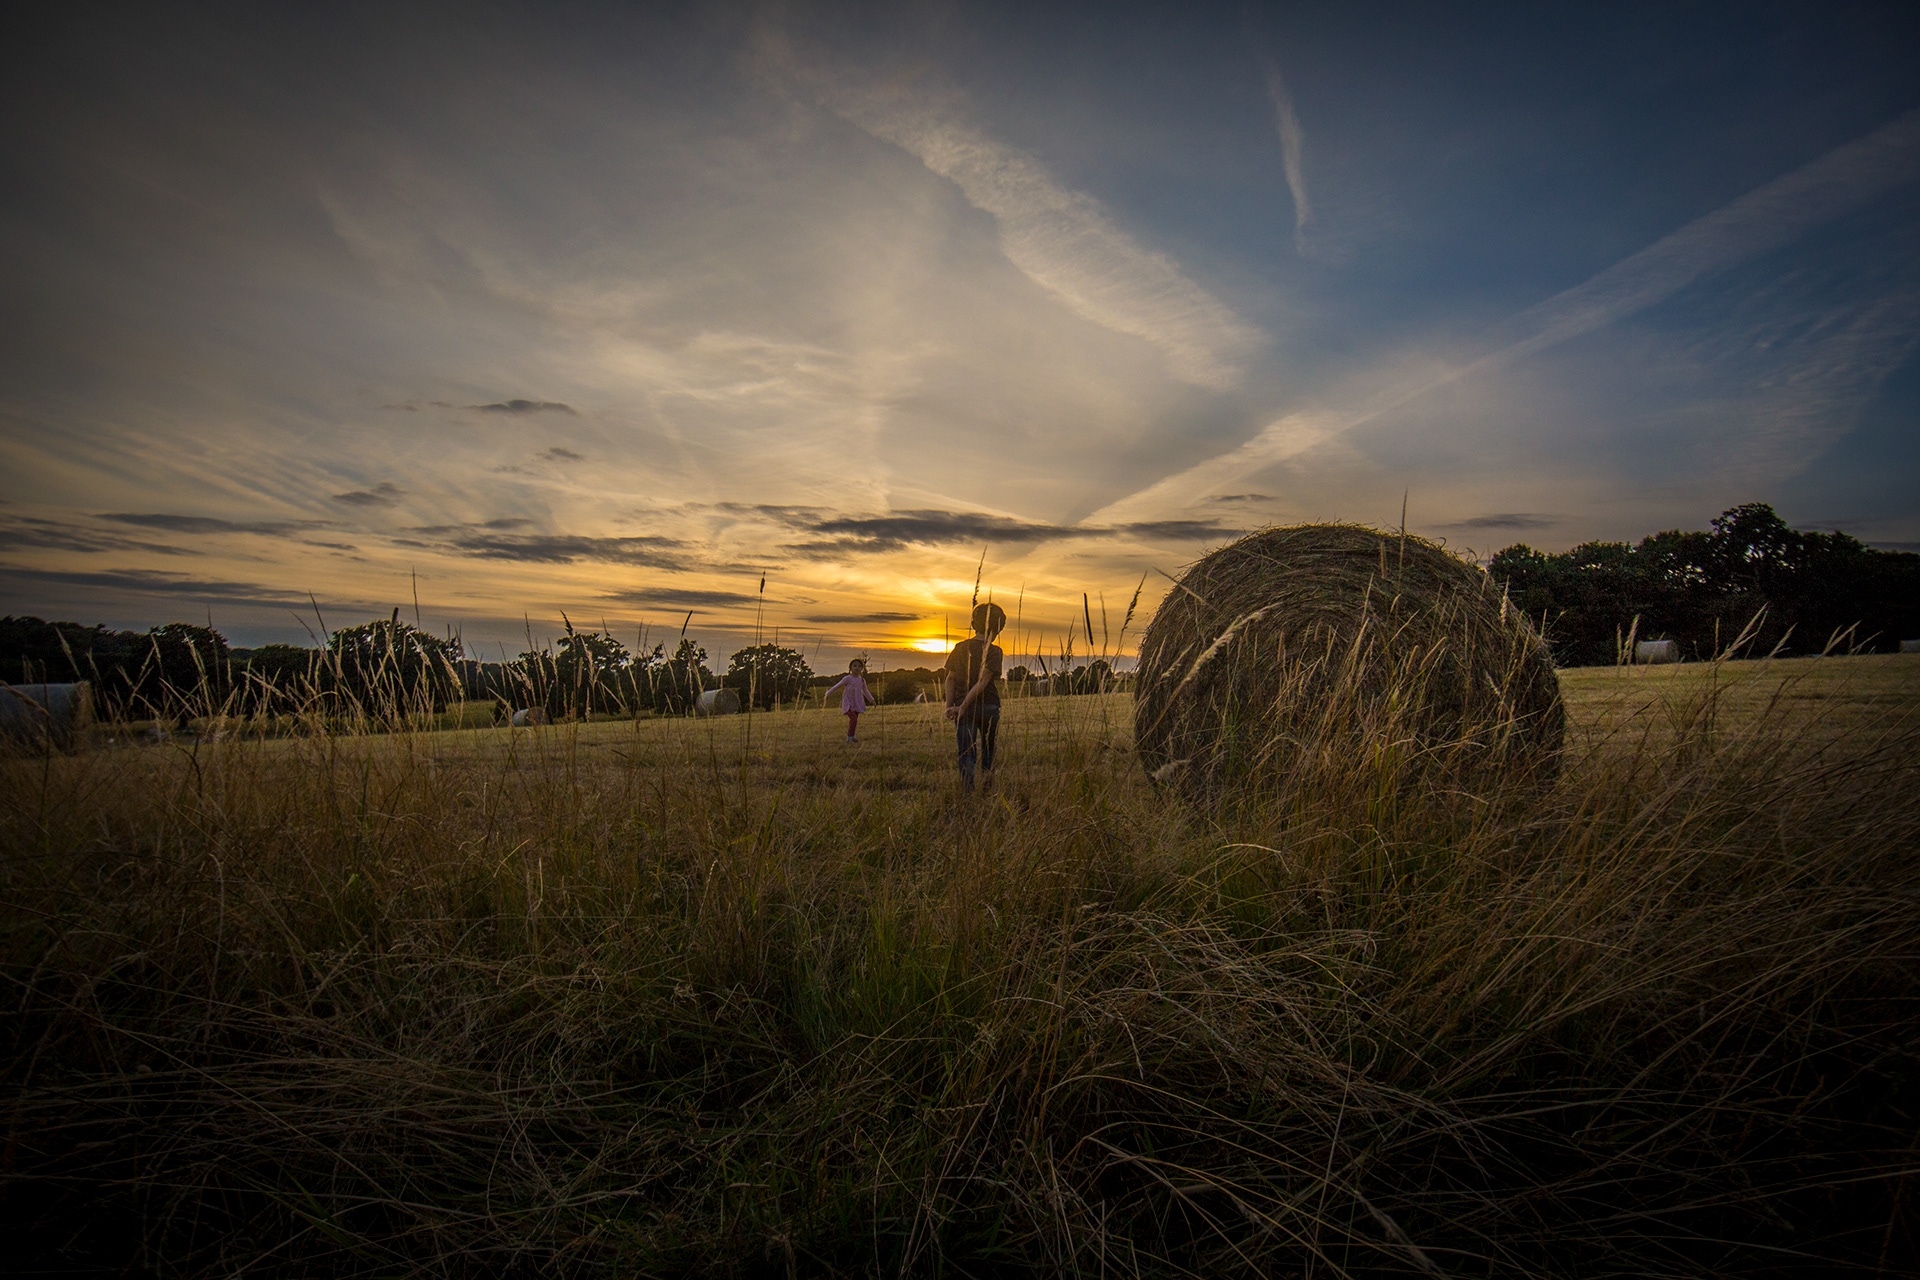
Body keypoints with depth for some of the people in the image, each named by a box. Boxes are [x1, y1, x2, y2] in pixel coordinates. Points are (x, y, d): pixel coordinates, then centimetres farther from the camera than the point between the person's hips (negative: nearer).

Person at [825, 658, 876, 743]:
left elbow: (865, 691, 23)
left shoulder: (862, 680, 8)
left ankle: (850, 737, 13)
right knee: (853, 718, -20)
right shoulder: (847, 679, -8)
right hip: (848, 704, -5)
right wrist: (828, 694, -2)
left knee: (855, 720, 4)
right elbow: (837, 687, -3)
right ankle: (850, 736, -12)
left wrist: (872, 700, 26)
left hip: (857, 704, 5)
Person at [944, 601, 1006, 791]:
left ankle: (967, 789, -12)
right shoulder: (994, 651, -7)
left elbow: (950, 679, 0)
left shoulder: (960, 648, 6)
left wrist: (949, 705, -5)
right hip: (988, 707, -2)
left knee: (966, 752, 2)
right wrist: (962, 707, -15)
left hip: (964, 710, 2)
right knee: (988, 749, 20)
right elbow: (983, 682, -14)